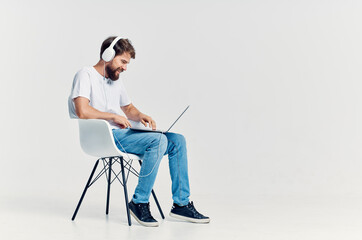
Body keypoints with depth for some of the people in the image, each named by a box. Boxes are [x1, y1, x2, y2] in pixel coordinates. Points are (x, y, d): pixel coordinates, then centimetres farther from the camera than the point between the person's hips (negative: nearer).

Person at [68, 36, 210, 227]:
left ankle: (181, 204, -2)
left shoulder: (116, 81, 22)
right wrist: (113, 116, -12)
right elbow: (83, 111, -20)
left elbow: (129, 108, 32)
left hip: (122, 133, 9)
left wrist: (141, 116, 10)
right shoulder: (86, 75, -5)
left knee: (177, 140, -4)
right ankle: (139, 203, -18)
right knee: (158, 140, -28)